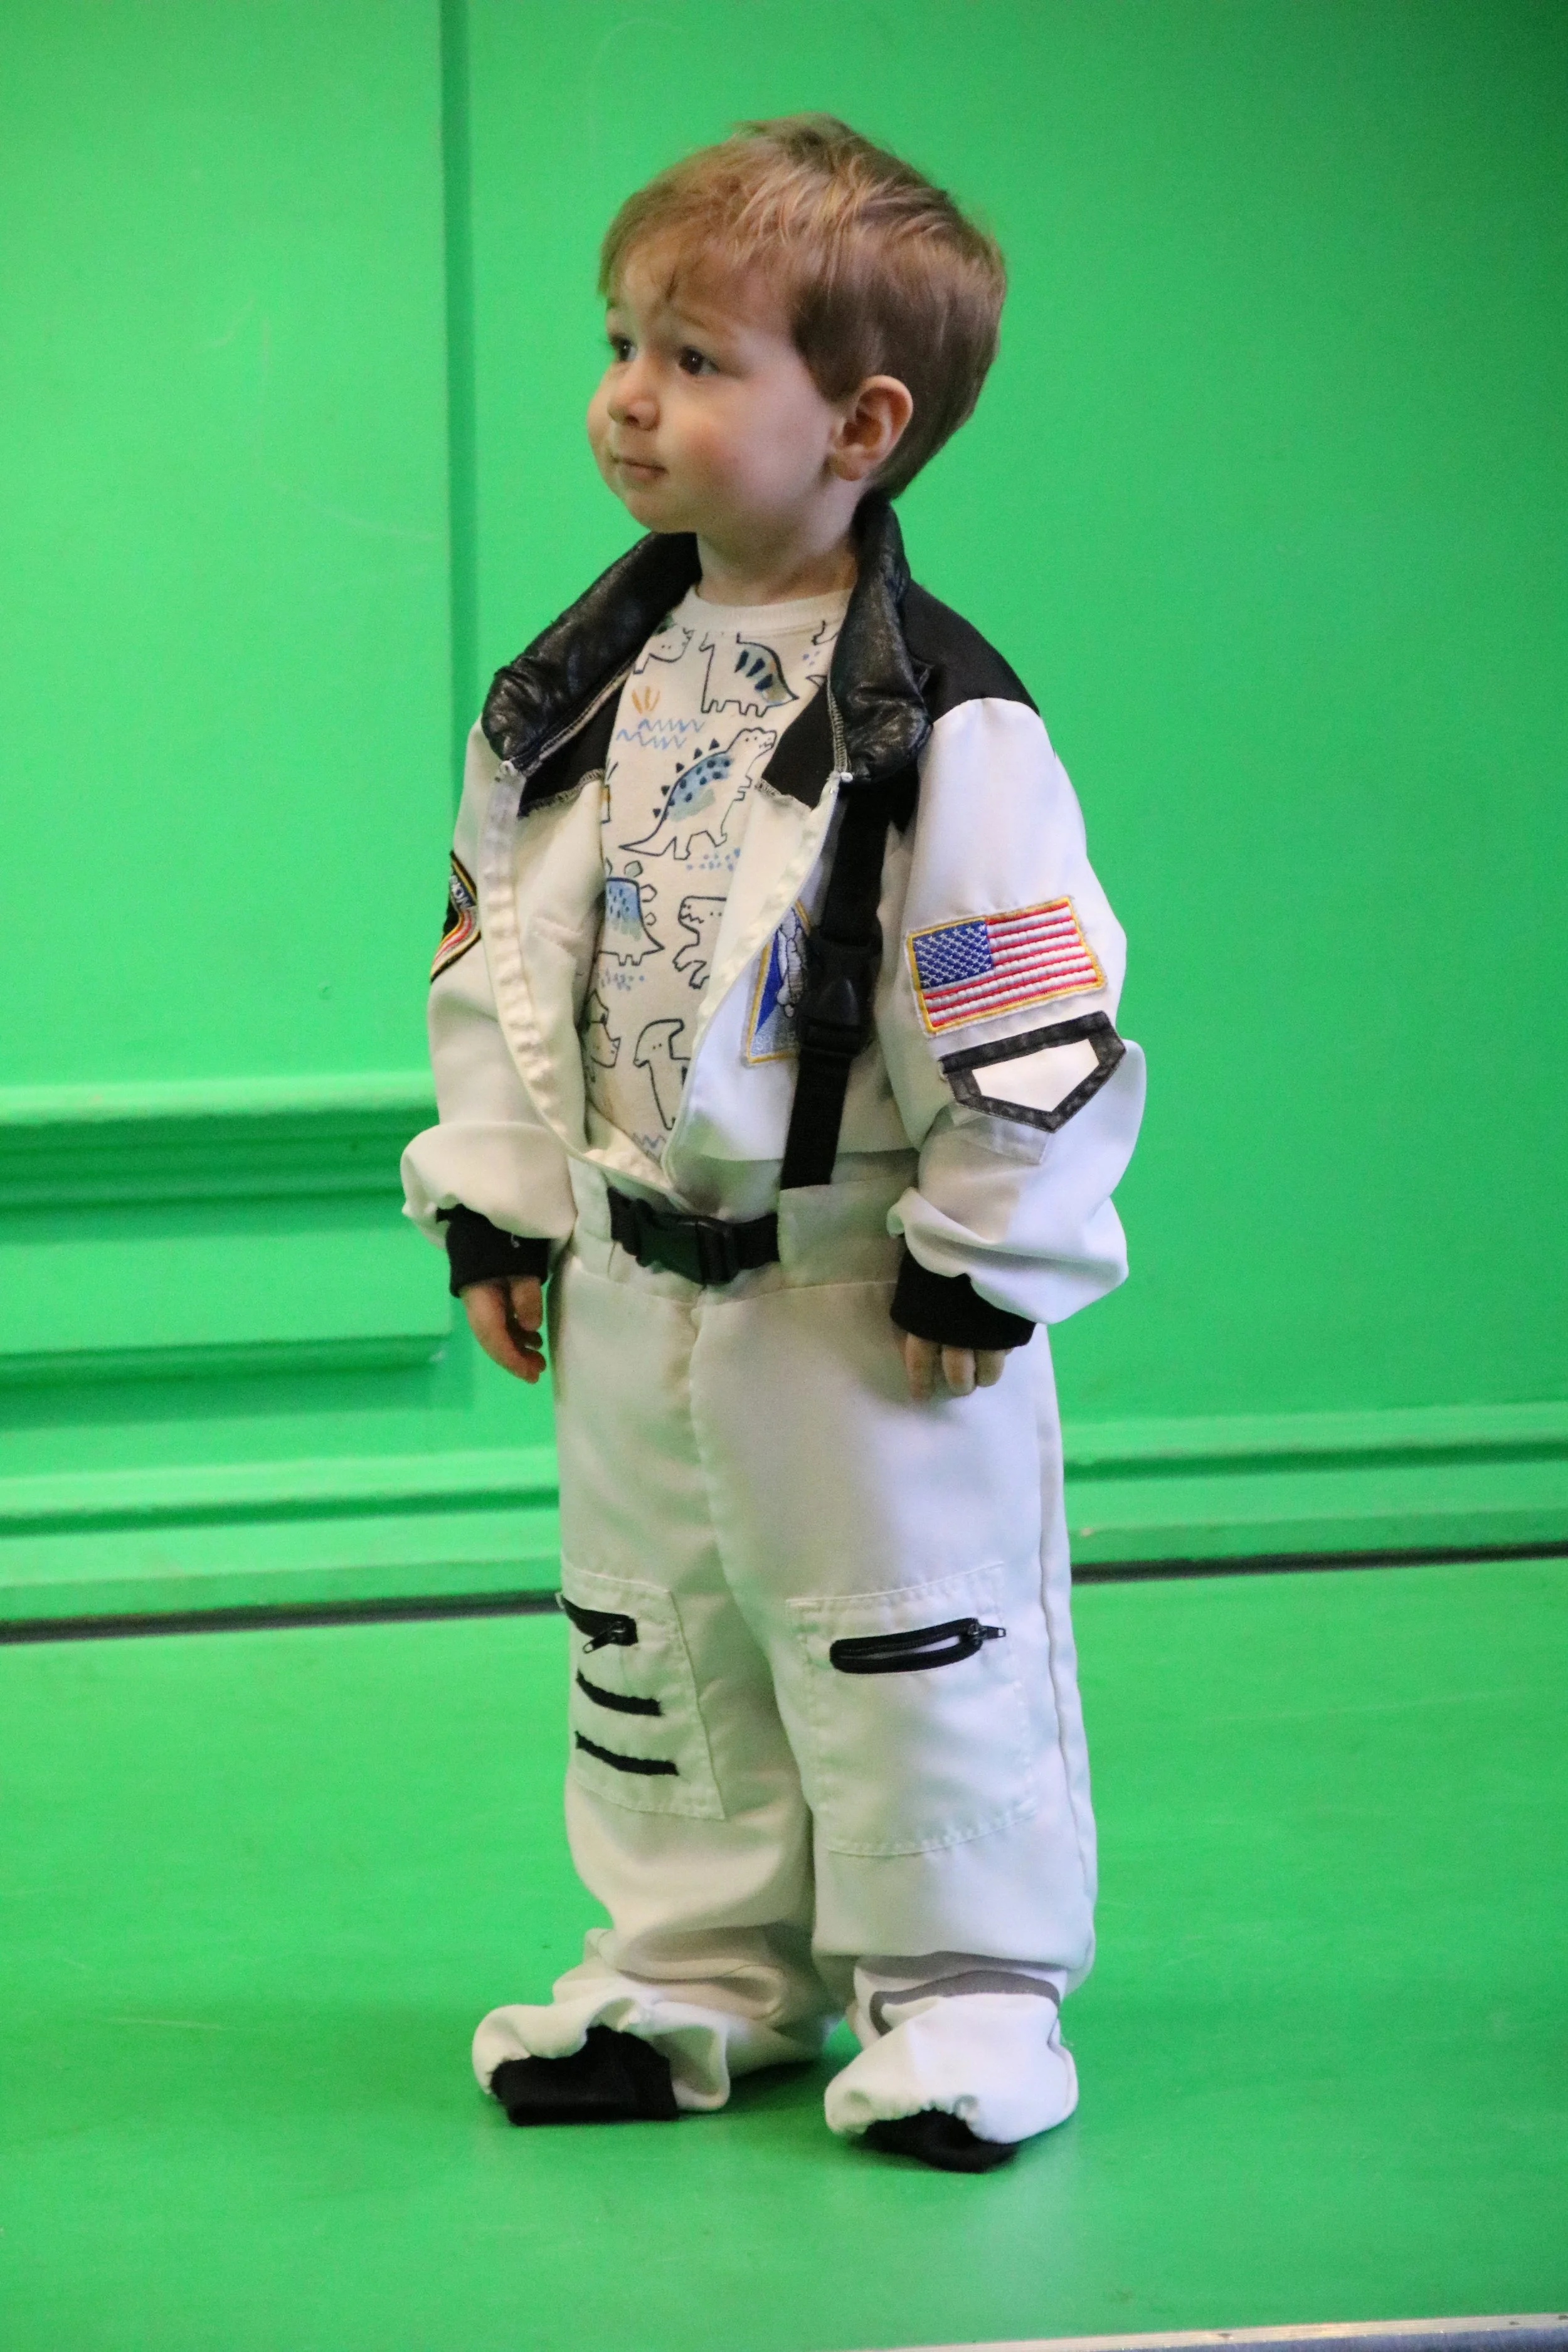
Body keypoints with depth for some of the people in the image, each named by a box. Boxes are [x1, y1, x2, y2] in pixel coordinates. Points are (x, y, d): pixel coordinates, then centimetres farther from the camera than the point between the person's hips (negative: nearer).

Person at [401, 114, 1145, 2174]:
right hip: (633, 1296, 7)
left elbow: (1039, 1016, -16)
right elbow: (496, 948, 12)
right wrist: (492, 1203, 10)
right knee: (653, 1646, 16)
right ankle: (695, 1969, 30)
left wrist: (976, 1265, -14)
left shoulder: (941, 724, -17)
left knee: (916, 1654, 2)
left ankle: (961, 1989, 16)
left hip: (864, 1304, -7)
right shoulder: (583, 689, 4)